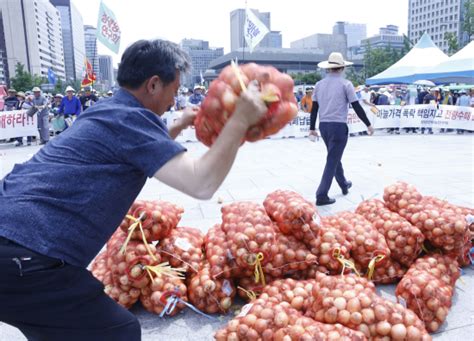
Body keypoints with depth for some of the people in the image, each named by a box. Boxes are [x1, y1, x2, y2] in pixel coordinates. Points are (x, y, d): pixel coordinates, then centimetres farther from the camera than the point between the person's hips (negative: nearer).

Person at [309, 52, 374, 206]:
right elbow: (356, 106, -6)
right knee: (332, 161, -2)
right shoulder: (345, 84, -6)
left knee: (335, 157, 22)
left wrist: (312, 127, 16)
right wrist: (368, 124, 3)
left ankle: (344, 185, 39)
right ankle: (321, 195, -5)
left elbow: (314, 108, 8)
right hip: (339, 126, -6)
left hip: (324, 125, 6)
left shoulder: (319, 84, 7)